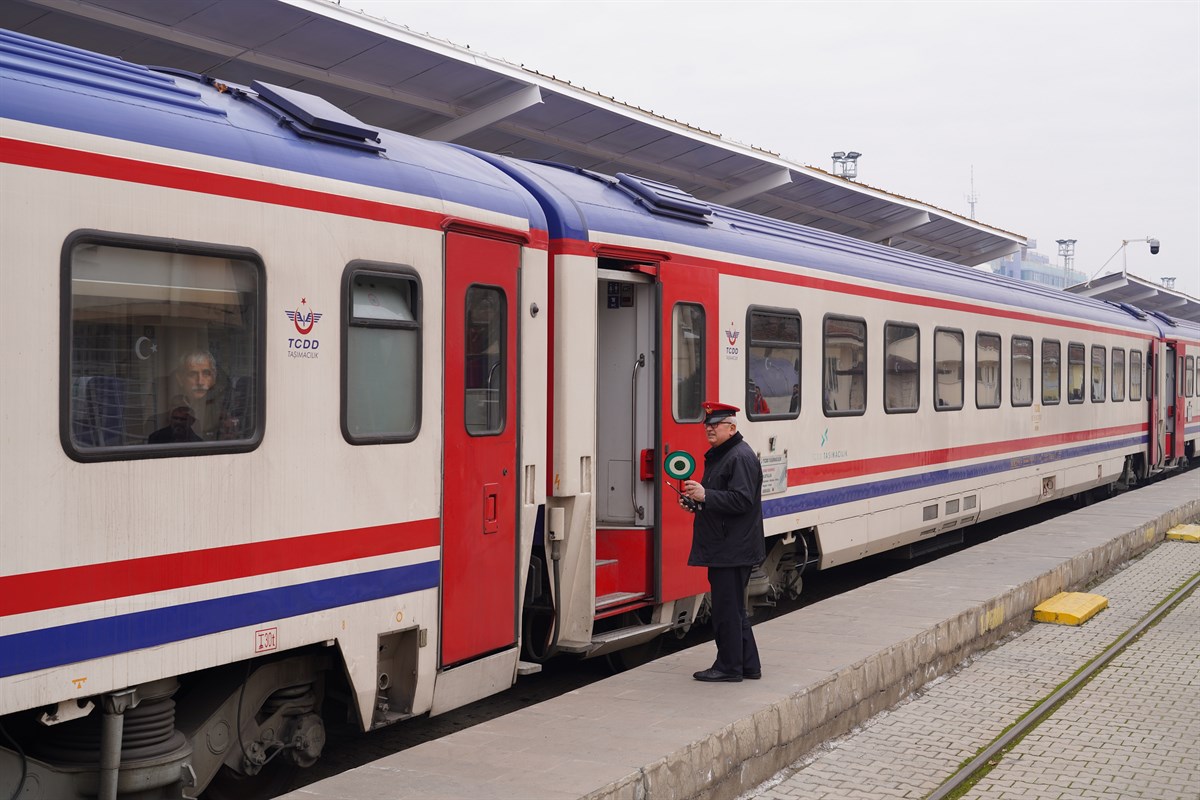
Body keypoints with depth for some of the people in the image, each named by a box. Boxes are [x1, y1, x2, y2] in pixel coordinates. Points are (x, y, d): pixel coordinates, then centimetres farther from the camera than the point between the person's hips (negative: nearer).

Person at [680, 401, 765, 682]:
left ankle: (729, 667, 5)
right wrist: (696, 501, 10)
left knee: (727, 609, -4)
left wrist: (705, 495, -23)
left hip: (733, 550, -11)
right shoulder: (718, 455, 18)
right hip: (722, 549, 11)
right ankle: (748, 665, 23)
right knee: (733, 608, 15)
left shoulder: (740, 457, -14)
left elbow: (741, 500, -23)